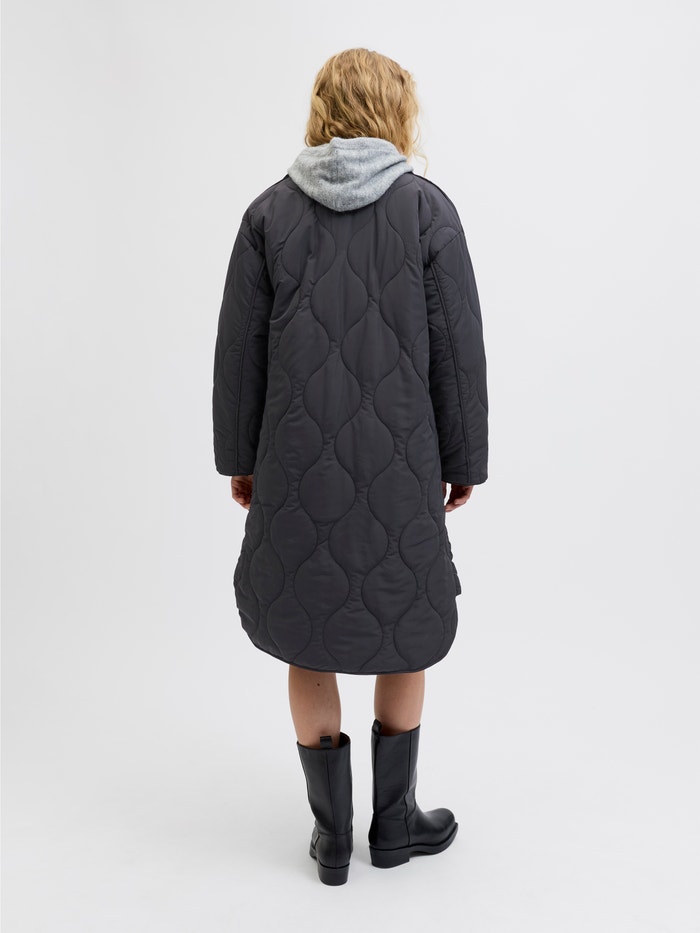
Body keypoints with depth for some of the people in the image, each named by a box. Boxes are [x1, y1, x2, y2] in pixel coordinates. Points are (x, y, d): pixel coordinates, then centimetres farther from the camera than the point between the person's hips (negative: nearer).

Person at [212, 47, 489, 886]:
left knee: (306, 635, 14)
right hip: (398, 463, -1)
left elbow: (239, 350, 2)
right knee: (406, 625, 17)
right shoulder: (427, 208, -3)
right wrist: (463, 459, 5)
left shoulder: (270, 211, 2)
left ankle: (331, 834, 26)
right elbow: (457, 350, -4)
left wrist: (238, 457, 10)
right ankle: (393, 821, 30)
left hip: (297, 461, 2)